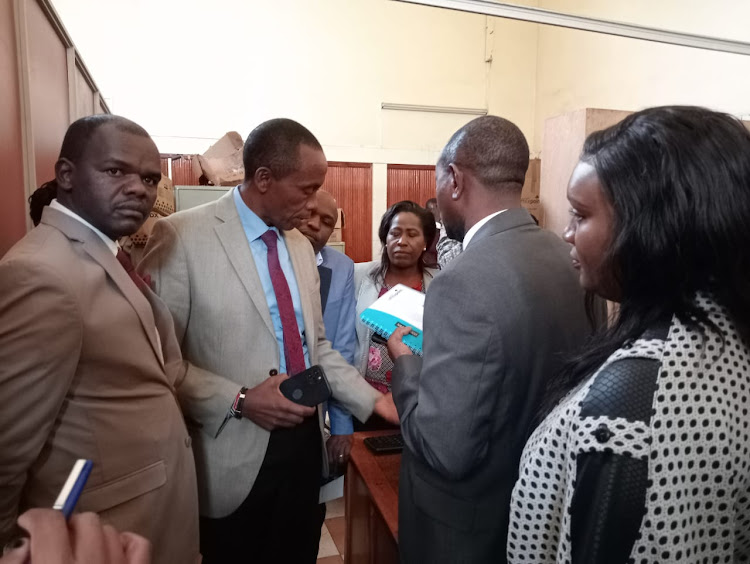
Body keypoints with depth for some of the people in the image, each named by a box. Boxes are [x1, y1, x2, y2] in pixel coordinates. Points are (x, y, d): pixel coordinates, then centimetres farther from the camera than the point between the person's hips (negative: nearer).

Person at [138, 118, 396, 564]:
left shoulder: (301, 246, 8)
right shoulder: (182, 237, -13)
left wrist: (372, 399, 5)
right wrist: (239, 400, -21)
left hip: (304, 442, 6)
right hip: (235, 455, -5)